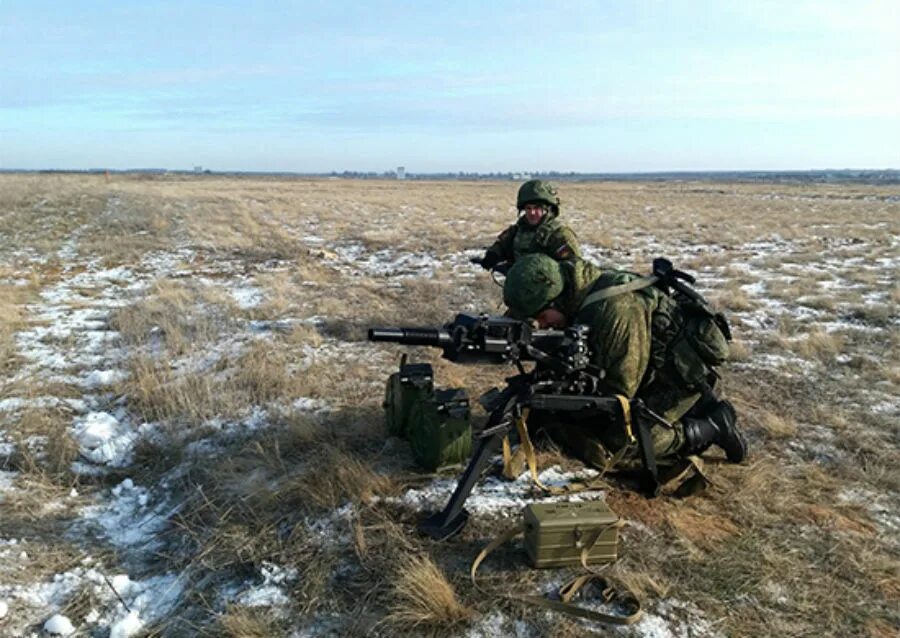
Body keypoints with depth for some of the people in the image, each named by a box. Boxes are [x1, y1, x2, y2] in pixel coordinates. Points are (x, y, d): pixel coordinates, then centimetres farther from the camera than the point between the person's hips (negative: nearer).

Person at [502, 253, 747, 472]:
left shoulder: (615, 309, -33)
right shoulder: (577, 300, -6)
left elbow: (622, 387, -26)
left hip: (680, 372, -9)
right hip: (652, 372, 9)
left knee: (620, 446, -13)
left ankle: (711, 426, -1)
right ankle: (697, 407, 20)